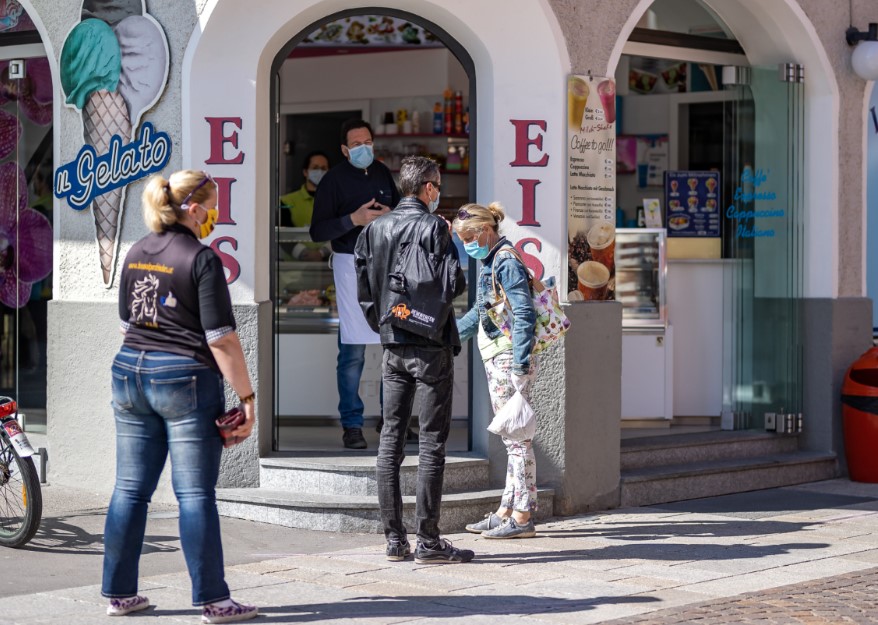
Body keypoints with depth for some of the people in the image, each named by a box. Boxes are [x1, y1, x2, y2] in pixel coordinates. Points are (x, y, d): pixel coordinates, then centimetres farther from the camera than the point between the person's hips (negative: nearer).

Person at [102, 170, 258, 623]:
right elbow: (221, 339, -15)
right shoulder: (201, 259, -12)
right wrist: (247, 397, -10)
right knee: (195, 493, -3)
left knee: (130, 489, 10)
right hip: (186, 380, -7)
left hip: (129, 374, 7)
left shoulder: (137, 254, 10)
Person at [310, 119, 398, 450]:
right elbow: (317, 231, -8)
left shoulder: (382, 173, 10)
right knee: (353, 349, -6)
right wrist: (354, 219, -21)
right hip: (352, 264, -5)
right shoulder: (334, 180, -5)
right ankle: (351, 425, 2)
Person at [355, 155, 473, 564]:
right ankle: (428, 541, -2)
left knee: (390, 438, 9)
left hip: (392, 347, 6)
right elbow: (454, 284, -15)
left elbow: (362, 288, 8)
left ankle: (394, 538, 11)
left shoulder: (374, 229, 7)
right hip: (431, 346, -5)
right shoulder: (434, 227, -10)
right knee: (431, 441, -2)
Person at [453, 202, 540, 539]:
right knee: (510, 437, 12)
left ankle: (523, 517, -4)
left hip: (509, 359, -10)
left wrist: (520, 365, -23)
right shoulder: (489, 262, 16)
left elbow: (524, 314, -19)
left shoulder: (507, 261, -13)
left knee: (516, 436, -7)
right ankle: (507, 510, 17)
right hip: (496, 360, 10)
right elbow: (480, 313, 28)